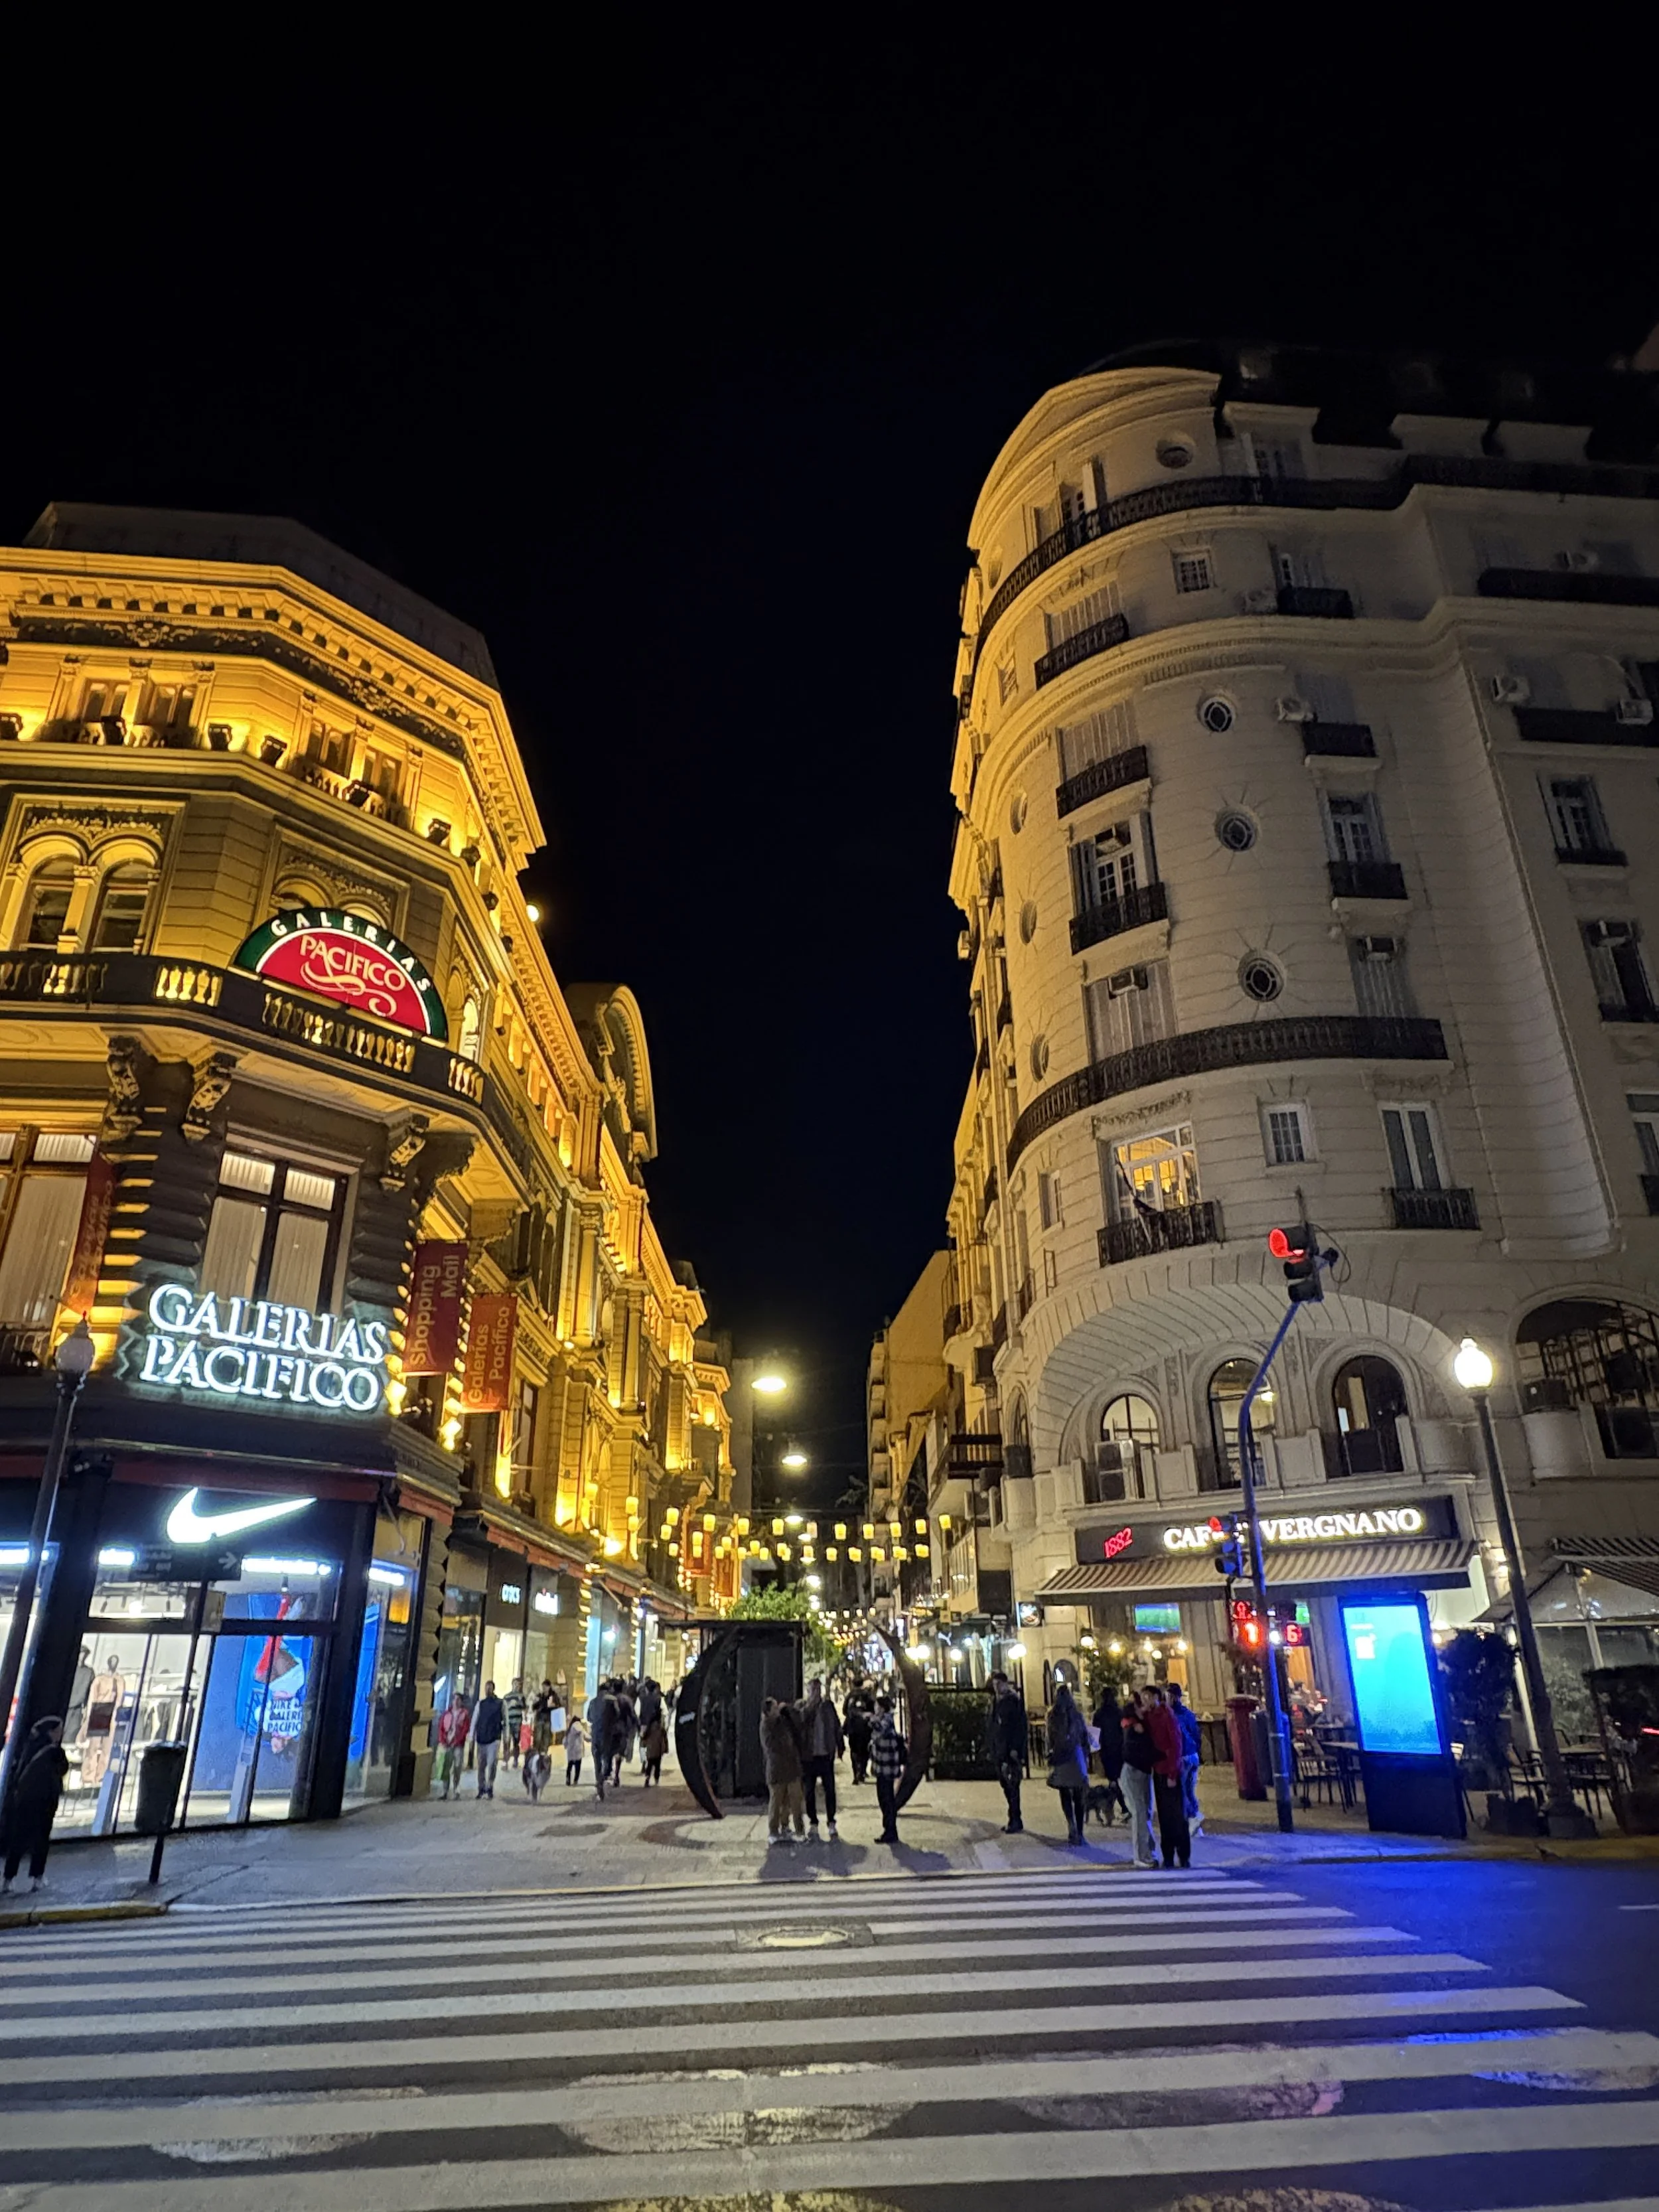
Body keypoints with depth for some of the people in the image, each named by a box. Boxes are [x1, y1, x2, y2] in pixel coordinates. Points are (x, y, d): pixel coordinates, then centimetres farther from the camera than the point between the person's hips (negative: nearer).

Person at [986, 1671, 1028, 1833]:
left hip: (1011, 1752, -7)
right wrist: (989, 1749, 13)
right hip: (999, 1752, 7)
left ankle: (1015, 1822, -4)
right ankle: (1015, 1822, 17)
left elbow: (1020, 1726, -13)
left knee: (1012, 1787, -7)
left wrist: (1015, 1748, -19)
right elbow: (989, 1727, 18)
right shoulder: (994, 1703, 15)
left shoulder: (1014, 1701, -6)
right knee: (1007, 1787, 10)